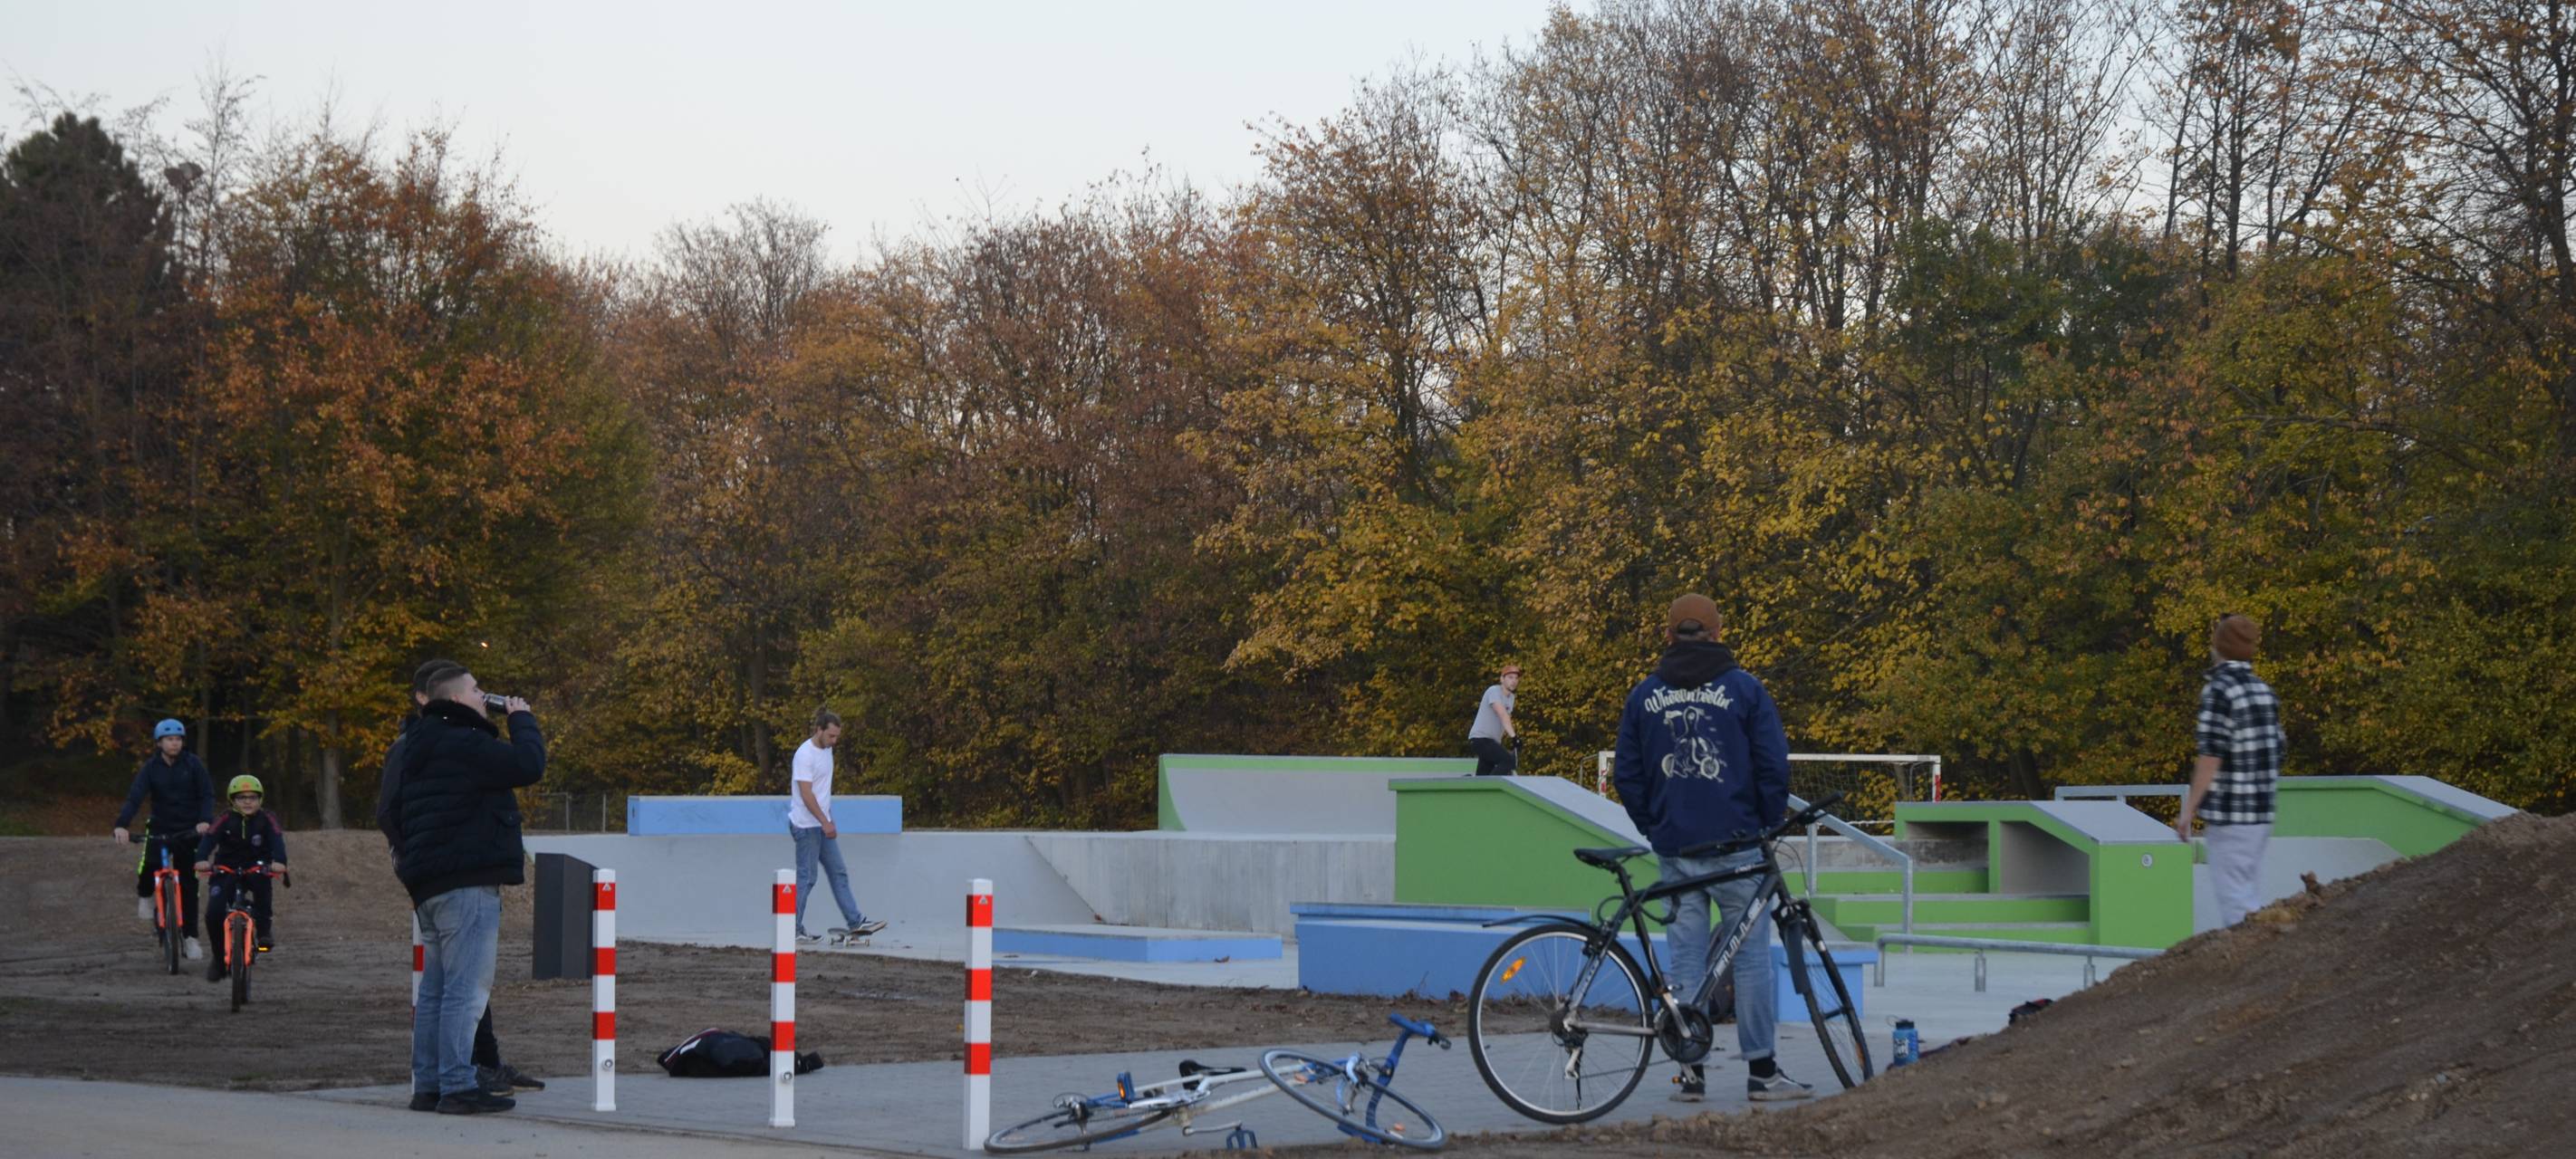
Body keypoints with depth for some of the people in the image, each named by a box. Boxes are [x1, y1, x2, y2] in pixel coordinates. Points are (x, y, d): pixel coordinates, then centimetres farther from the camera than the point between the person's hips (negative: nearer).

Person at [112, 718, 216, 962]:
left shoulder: (192, 764, -6)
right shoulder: (151, 767, -7)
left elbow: (207, 794, -7)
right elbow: (135, 797, -17)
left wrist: (205, 820, -26)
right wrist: (122, 825, -33)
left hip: (189, 830, 0)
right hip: (160, 829, 0)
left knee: (188, 885, -1)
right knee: (148, 867, -22)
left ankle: (190, 937, 8)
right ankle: (145, 896, 14)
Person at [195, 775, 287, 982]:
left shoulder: (266, 820, -5)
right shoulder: (227, 820, -5)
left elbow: (277, 840, -21)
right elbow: (209, 839, -19)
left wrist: (279, 861, -42)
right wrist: (202, 860, -40)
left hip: (255, 869, -1)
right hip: (226, 871, 1)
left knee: (261, 880, -38)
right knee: (213, 914, -17)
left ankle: (264, 930, -23)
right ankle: (219, 958, 8)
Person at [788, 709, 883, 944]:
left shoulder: (826, 750, 10)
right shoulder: (805, 755, -18)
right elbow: (806, 795, -21)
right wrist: (825, 823, -22)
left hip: (822, 825, 9)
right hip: (807, 825, -9)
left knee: (839, 874, 8)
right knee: (806, 878, -4)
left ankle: (856, 924, 9)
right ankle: (793, 931, 2)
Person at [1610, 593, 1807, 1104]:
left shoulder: (1645, 695, 7)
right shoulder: (1744, 688, -2)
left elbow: (1626, 774, 9)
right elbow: (1773, 765, -3)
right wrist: (1769, 826, 9)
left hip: (1673, 847, 3)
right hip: (1735, 842, -3)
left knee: (1685, 955, 6)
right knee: (1751, 952, 2)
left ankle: (1691, 1071, 5)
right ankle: (1762, 1071, 2)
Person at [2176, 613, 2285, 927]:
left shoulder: (2218, 691, -14)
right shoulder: (2264, 691, 10)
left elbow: (2210, 757, -18)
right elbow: (2275, 751, 14)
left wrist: (2188, 810, -13)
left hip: (2231, 814, -8)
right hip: (2261, 812, 8)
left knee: (2235, 902, -5)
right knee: (2248, 897, 13)